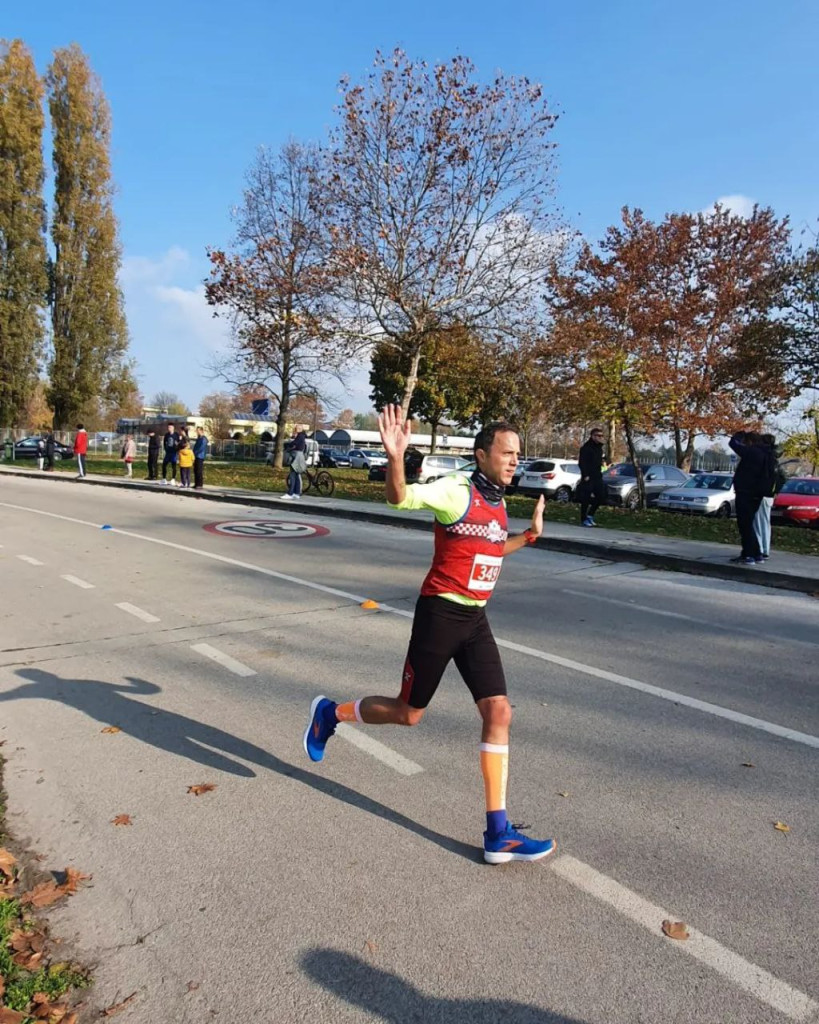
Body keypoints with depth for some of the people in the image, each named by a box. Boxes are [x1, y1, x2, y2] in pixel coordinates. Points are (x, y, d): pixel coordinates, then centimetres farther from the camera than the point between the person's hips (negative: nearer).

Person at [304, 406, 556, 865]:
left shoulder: (499, 503, 10)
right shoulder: (457, 491, -14)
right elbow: (401, 497, -29)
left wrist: (529, 535, 21)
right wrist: (396, 457, -46)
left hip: (476, 619, 7)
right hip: (440, 613, -7)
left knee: (499, 712, -2)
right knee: (408, 713, 8)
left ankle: (498, 833, 8)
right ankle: (330, 713, 36)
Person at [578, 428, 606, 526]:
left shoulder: (599, 448, 16)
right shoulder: (586, 448, -9)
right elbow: (582, 462, -14)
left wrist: (599, 473, 13)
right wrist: (585, 475, -20)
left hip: (597, 477, 8)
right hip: (588, 477, -8)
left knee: (600, 497, 6)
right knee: (586, 499, -4)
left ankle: (590, 515, 21)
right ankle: (584, 520, 4)